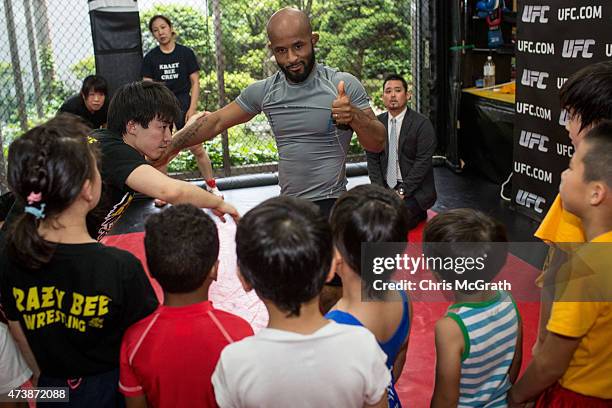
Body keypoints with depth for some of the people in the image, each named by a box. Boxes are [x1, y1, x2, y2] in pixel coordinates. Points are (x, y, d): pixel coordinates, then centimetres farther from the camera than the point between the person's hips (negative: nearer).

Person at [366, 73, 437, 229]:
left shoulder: (422, 124, -8)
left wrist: (402, 192, -18)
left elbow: (422, 162, -12)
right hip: (385, 186, 5)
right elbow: (372, 159, 5)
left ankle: (417, 213, 5)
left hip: (415, 189, -4)